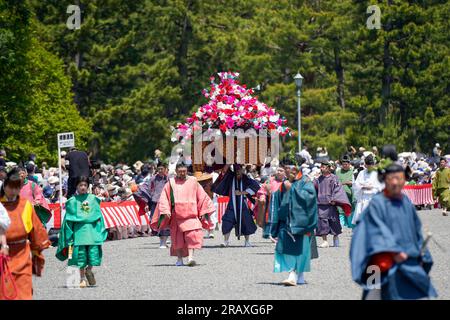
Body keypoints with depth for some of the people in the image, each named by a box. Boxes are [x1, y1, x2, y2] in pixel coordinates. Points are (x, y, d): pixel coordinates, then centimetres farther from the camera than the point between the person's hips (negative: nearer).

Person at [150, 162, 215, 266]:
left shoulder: (193, 182, 9)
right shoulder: (171, 183, 6)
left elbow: (202, 196, 13)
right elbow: (164, 198, 5)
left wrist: (203, 212, 9)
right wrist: (166, 211, -9)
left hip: (190, 214, 0)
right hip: (176, 215, 0)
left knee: (191, 235, -16)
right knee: (177, 238, 3)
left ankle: (190, 257, -22)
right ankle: (179, 259, 14)